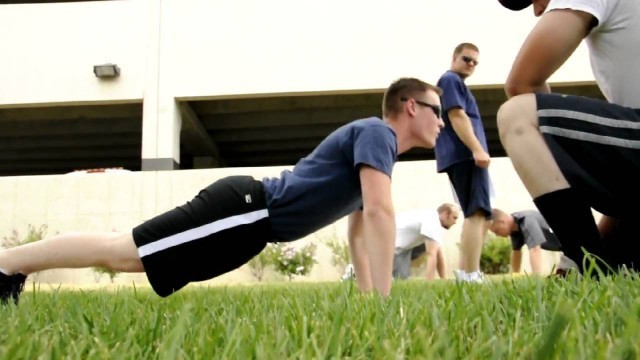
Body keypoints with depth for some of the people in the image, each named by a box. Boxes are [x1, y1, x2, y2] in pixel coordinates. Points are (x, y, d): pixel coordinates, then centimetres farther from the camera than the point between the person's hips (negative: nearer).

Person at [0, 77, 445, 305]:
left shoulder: (378, 148, 19)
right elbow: (380, 213, -23)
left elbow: (359, 229, 23)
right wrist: (383, 299, -23)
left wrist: (368, 293, 17)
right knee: (119, 252, -5)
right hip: (246, 208, -9)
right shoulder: (377, 133, -11)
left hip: (254, 219, 9)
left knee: (126, 257, 12)